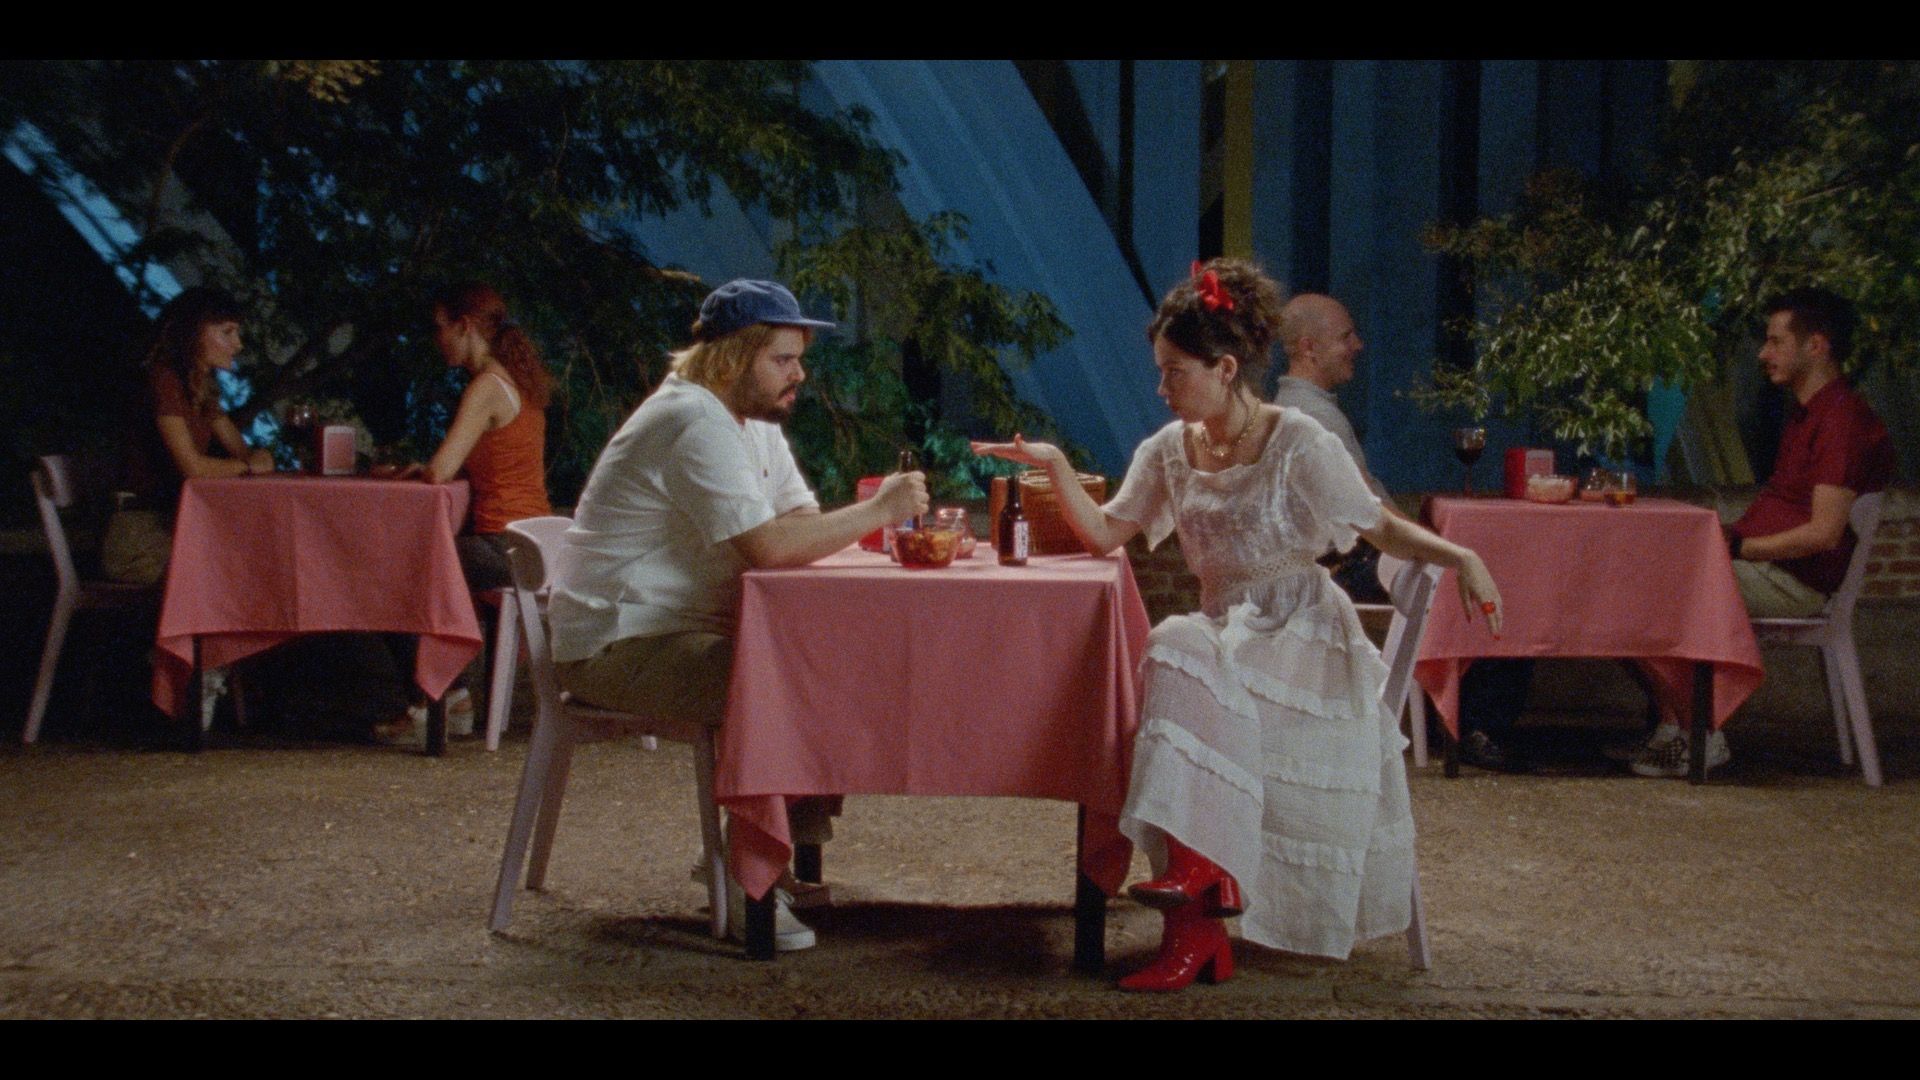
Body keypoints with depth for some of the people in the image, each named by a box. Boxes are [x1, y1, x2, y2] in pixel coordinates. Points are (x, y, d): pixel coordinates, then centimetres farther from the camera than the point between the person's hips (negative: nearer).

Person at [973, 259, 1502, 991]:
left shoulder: (1299, 445, -7)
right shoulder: (1168, 451, 9)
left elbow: (1381, 528, -5)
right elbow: (1104, 534, 8)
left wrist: (1458, 556, -21)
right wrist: (1055, 467, -5)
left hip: (1301, 636, -5)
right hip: (1225, 632, 5)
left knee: (1184, 655, -31)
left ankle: (1200, 873, -28)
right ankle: (1201, 926, -30)